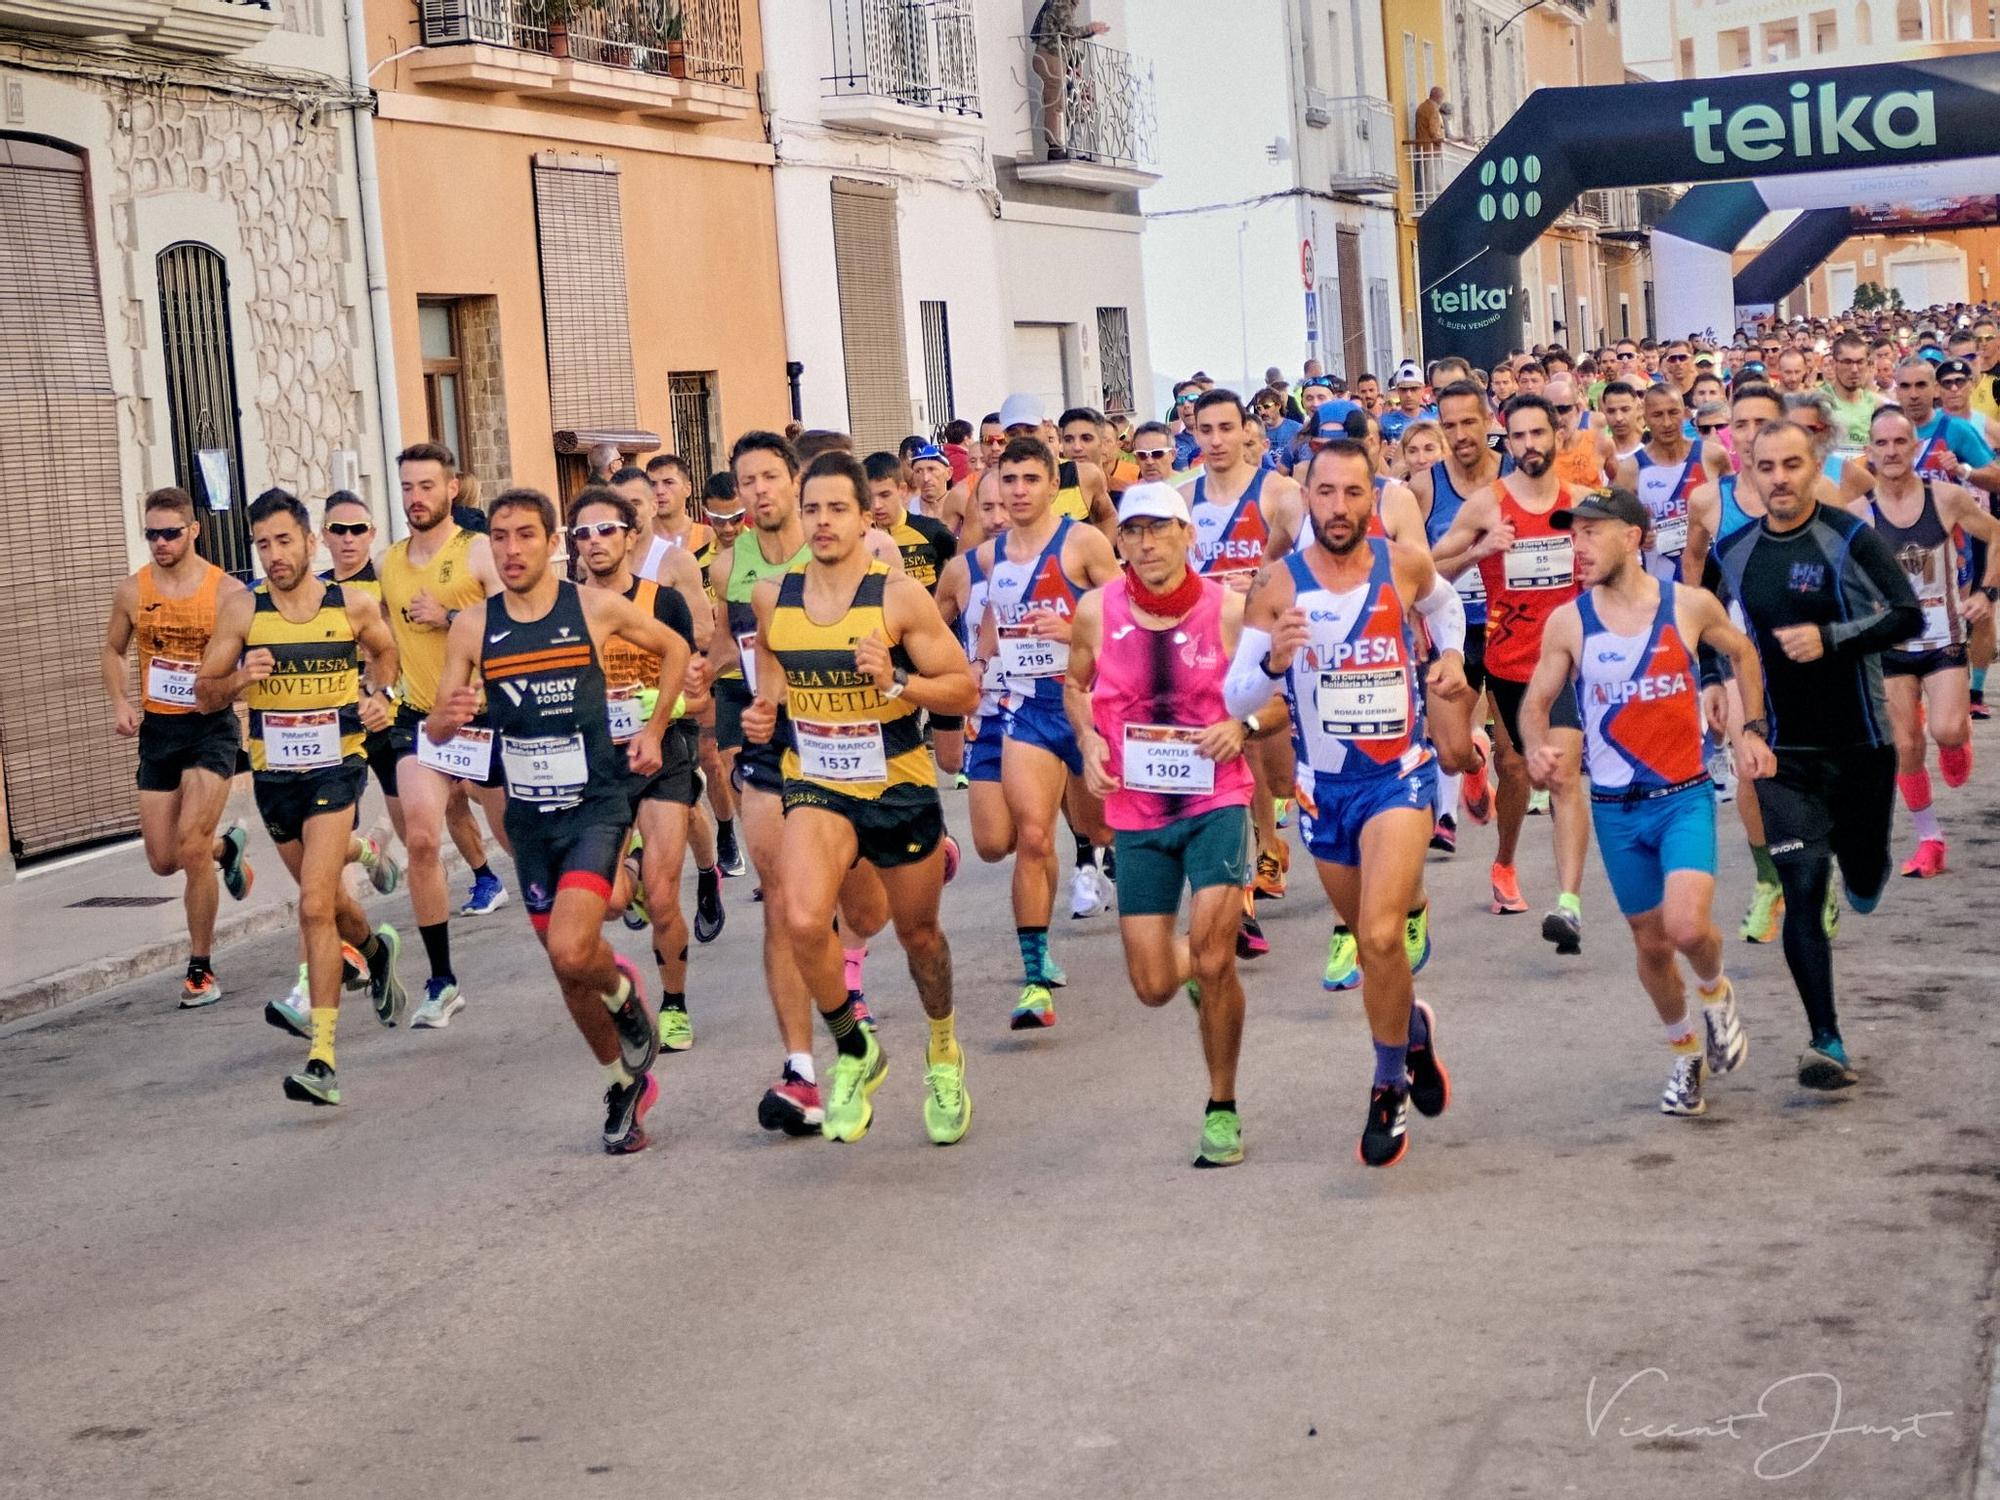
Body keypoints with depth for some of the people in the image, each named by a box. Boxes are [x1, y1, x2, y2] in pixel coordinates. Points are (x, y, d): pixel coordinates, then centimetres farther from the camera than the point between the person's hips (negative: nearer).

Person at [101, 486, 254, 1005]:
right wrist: (120, 703, 0)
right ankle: (227, 847, 41)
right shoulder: (132, 591, 2)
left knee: (191, 847, -15)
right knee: (164, 860, 5)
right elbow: (112, 651, 17)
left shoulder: (227, 592, -8)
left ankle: (201, 969, -1)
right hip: (157, 730, 4)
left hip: (211, 727, -4)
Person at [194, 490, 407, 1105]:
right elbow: (204, 694, -1)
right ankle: (376, 948, 55)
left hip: (336, 767, -3)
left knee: (315, 906, -17)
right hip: (274, 774, 3)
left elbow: (384, 652, 19)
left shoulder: (355, 605, -4)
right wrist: (239, 682, -22)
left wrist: (379, 696, 0)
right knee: (325, 899, 20)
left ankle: (321, 1057, -18)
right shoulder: (242, 609, -4)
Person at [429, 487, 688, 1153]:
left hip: (595, 806, -3)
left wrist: (654, 730, 6)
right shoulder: (473, 627, -2)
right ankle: (624, 1083, 31)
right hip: (528, 817, 3)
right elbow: (435, 732, -2)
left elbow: (674, 650, 11)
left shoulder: (597, 608, -6)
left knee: (571, 951, -23)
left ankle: (621, 987, 12)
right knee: (566, 967, 10)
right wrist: (446, 718, -24)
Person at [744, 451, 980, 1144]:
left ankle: (943, 1053, 47)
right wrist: (762, 710, 2)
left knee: (918, 931, 16)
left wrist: (895, 681, -26)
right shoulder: (773, 598, -2)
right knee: (802, 920, -25)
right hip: (816, 786, 1)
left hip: (901, 787, -1)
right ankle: (853, 1050, 0)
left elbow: (966, 691, -10)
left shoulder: (900, 597, -13)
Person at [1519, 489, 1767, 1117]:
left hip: (1685, 796, -2)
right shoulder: (1567, 622, -6)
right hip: (1616, 808, 2)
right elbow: (1536, 701, 2)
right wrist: (1536, 747, -19)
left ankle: (1715, 992, 15)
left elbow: (1741, 651, 13)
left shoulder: (1691, 605, -7)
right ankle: (1686, 1052, 36)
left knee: (1688, 926, -21)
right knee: (1651, 943, 11)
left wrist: (1751, 730, 8)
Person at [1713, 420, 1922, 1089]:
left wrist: (1830, 639, -25)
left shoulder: (1850, 538, -8)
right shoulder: (1732, 552, 2)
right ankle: (1827, 1043, -6)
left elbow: (1907, 615, -15)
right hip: (1783, 752, 1)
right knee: (1802, 891, -9)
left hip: (1859, 744, -1)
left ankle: (1852, 855, 51)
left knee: (1864, 886, 13)